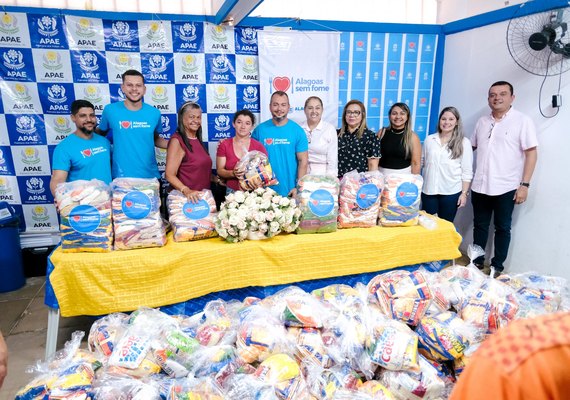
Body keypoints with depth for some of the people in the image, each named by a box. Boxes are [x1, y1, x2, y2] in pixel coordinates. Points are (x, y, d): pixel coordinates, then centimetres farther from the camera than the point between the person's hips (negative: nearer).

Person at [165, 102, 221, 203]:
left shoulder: (197, 140, 14)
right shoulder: (177, 140, -9)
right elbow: (170, 175, -18)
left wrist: (217, 179, 14)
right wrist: (186, 190, -32)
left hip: (203, 195, 7)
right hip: (185, 197, -7)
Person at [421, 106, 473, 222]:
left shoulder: (464, 142, -1)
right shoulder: (429, 139, 6)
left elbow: (467, 172, -2)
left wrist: (464, 193, -6)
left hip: (451, 192, -2)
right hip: (428, 191, 2)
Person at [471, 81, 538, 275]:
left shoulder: (522, 121, -6)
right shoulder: (482, 121, 8)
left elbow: (531, 153, -9)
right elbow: (471, 147, 20)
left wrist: (524, 184, -14)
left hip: (506, 187, -4)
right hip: (480, 186, 4)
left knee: (502, 228, 8)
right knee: (480, 225, 13)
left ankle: (497, 266, 20)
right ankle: (477, 261, 27)